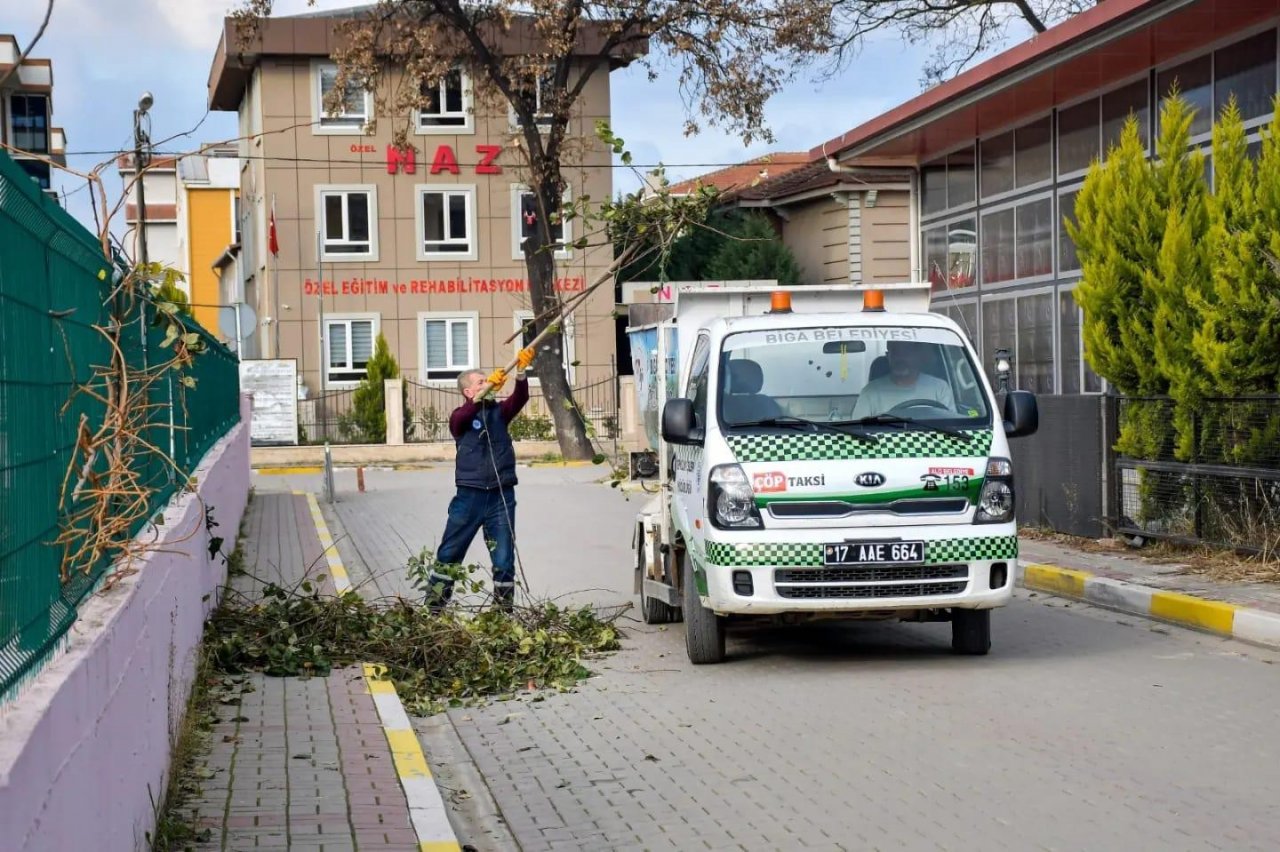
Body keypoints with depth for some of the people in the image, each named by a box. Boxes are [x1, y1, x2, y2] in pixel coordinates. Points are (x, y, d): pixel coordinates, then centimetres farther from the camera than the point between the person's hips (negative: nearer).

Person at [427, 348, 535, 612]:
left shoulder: (499, 411, 9)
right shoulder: (460, 417, 0)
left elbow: (520, 398, -8)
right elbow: (463, 416, -23)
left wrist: (521, 371, -27)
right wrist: (486, 390, -38)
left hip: (501, 496, 2)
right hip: (470, 495, -2)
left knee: (504, 559, 4)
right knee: (449, 554, 5)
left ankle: (504, 611, 11)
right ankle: (433, 607, 14)